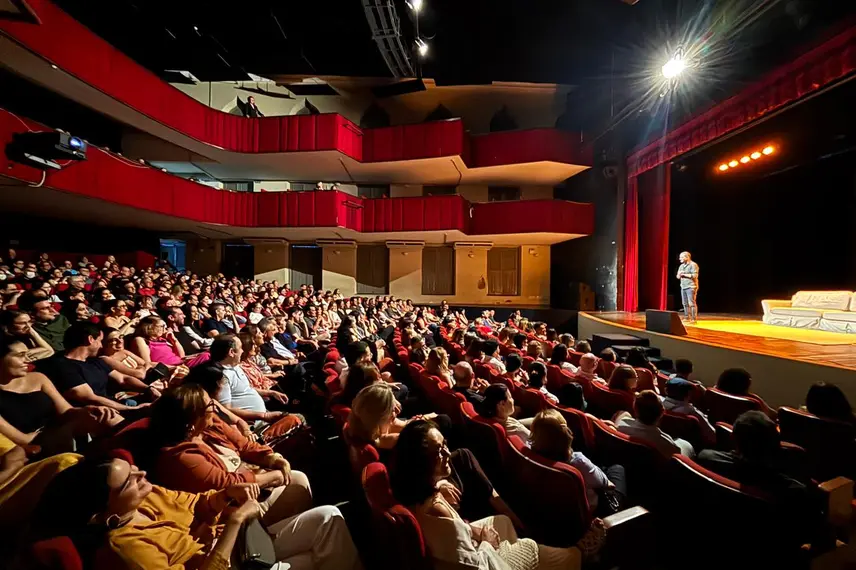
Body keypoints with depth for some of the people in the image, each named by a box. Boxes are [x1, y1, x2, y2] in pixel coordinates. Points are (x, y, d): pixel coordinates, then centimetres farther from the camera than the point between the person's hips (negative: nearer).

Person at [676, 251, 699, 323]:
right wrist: (679, 274, -4)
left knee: (692, 303, -8)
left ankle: (693, 319, -5)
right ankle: (687, 318, 13)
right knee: (685, 303, 8)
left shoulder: (693, 265, -7)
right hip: (683, 287, 7)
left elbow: (694, 275, -16)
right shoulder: (681, 266, 16)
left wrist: (684, 274, -11)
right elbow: (678, 276, 18)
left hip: (691, 287, -7)